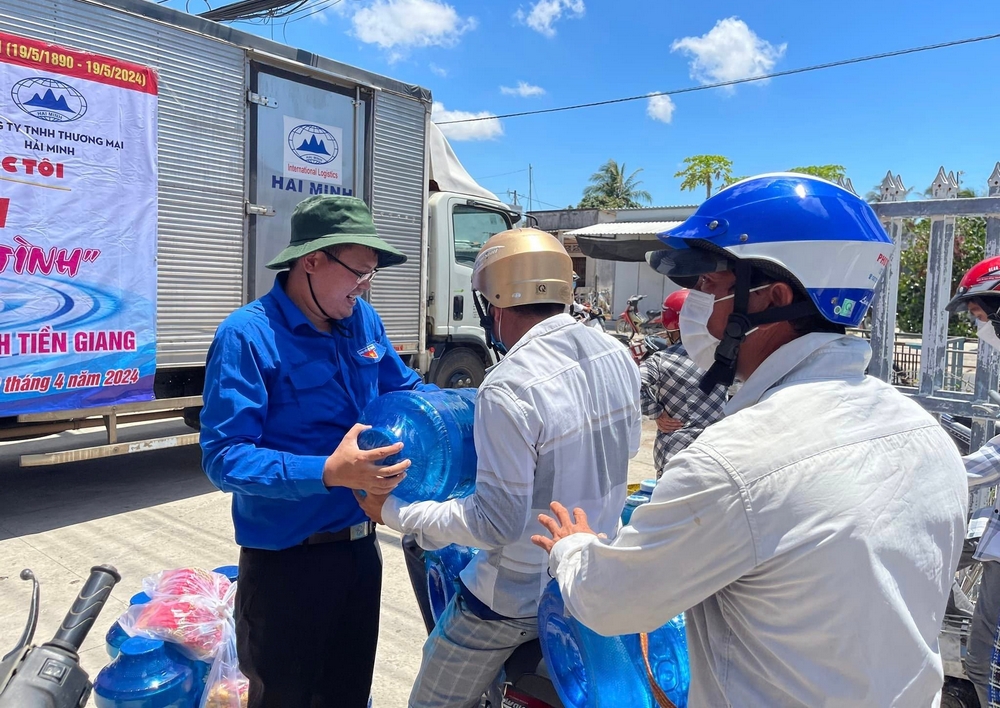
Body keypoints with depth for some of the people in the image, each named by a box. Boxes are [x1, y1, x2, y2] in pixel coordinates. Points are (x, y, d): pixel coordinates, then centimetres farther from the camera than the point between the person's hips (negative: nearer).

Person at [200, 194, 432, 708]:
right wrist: (328, 473, -34)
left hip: (360, 545, 6)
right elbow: (223, 457, -23)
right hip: (287, 559, -6)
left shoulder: (363, 320, 1)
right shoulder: (247, 336, -20)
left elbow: (402, 388, 15)